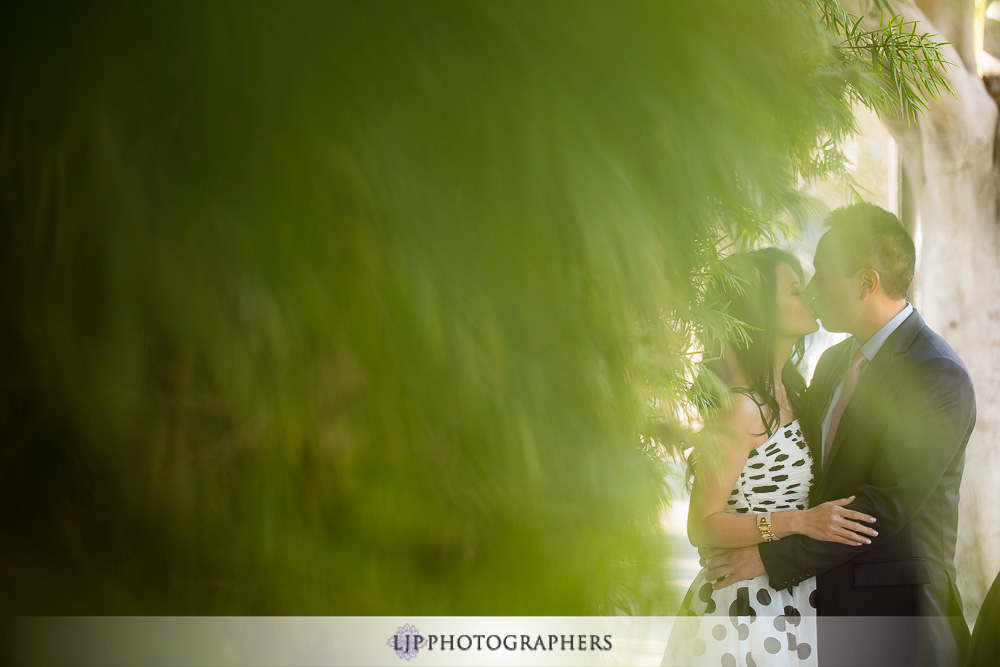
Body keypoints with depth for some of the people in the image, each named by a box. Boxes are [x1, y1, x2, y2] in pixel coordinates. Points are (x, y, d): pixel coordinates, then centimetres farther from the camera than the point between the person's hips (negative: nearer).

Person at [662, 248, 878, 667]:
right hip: (747, 612, -8)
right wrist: (800, 522, -26)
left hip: (789, 601, 8)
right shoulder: (740, 407, -19)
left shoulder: (789, 390, 7)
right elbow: (702, 526, -19)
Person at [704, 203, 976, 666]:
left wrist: (771, 557, -20)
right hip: (825, 599, 7)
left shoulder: (939, 376, -15)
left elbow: (886, 505, -21)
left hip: (893, 610, -7)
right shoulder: (834, 361, 11)